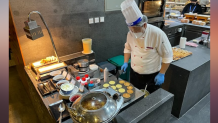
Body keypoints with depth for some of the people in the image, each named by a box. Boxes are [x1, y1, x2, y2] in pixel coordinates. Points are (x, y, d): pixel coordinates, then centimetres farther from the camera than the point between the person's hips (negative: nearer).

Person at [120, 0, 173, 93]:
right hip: (134, 74, 4)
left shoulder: (158, 34, -23)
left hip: (152, 76, -4)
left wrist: (161, 74, -16)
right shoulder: (130, 33, -8)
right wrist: (125, 62, -1)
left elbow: (167, 56, -15)